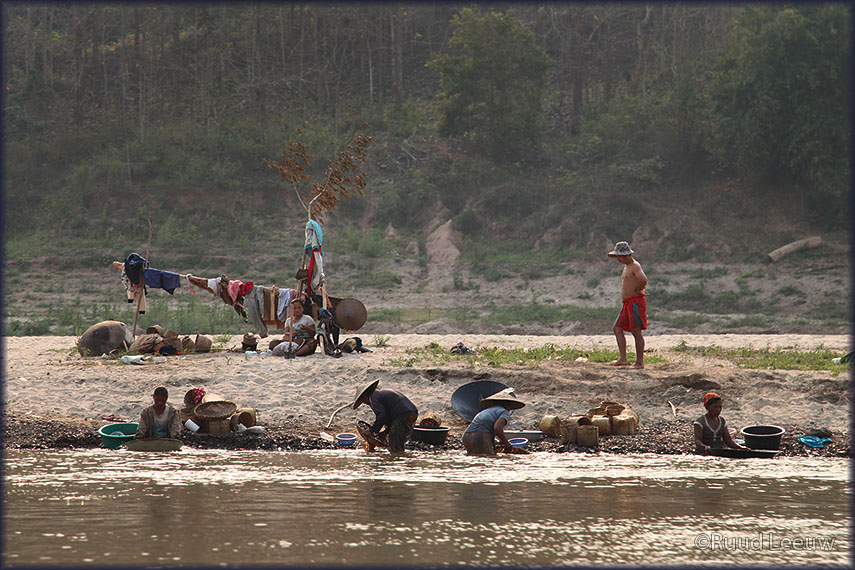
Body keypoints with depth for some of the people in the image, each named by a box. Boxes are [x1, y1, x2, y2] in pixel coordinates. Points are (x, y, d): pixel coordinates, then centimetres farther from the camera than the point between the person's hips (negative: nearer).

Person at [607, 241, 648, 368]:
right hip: (627, 303, 10)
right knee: (618, 328, 5)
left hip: (635, 302, -10)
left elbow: (643, 279, -30)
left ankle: (639, 362, -4)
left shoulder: (635, 266, -12)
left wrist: (638, 290, -14)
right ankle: (623, 359, 2)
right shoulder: (626, 267, 19)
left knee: (636, 332, -7)